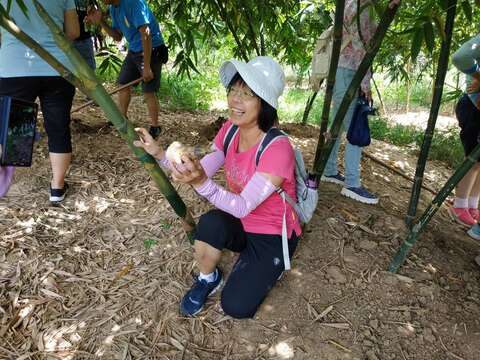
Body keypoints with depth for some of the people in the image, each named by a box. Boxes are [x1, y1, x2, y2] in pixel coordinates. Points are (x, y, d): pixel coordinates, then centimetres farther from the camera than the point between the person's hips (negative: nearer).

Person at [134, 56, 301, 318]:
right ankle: (207, 278, 0)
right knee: (211, 223, -30)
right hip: (240, 223, 5)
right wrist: (160, 154, -17)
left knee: (236, 307, -14)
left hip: (273, 235, -4)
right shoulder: (230, 130, -9)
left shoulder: (277, 149, -30)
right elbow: (201, 172, -6)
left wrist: (201, 182, -48)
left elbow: (243, 206, -33)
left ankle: (266, 267, 16)